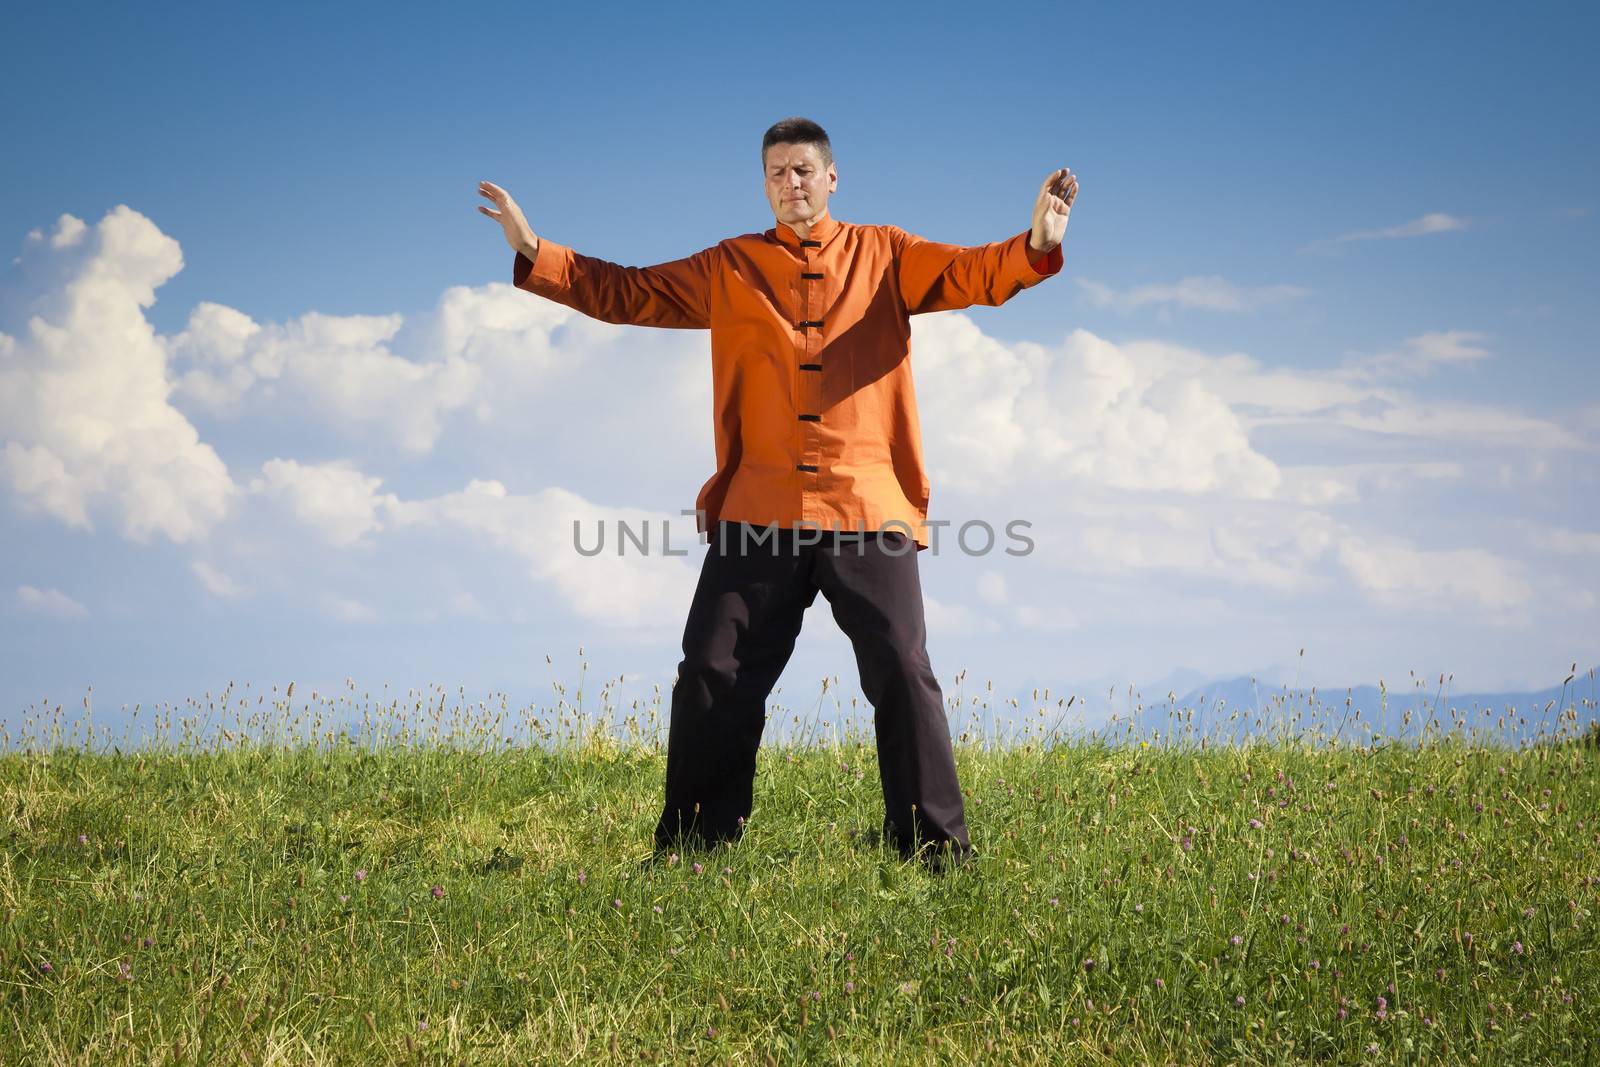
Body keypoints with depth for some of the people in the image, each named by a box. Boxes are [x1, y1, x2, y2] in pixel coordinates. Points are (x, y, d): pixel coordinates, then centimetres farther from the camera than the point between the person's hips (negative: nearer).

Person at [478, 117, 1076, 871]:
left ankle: (935, 848, 5)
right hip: (758, 511, 1)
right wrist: (534, 255, 1)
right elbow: (626, 293, 12)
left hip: (868, 509, -1)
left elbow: (974, 274, 0)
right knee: (713, 676, 1)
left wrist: (1036, 247, -20)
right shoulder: (730, 270, 13)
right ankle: (691, 846, 12)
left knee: (902, 673, -4)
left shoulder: (884, 256, 11)